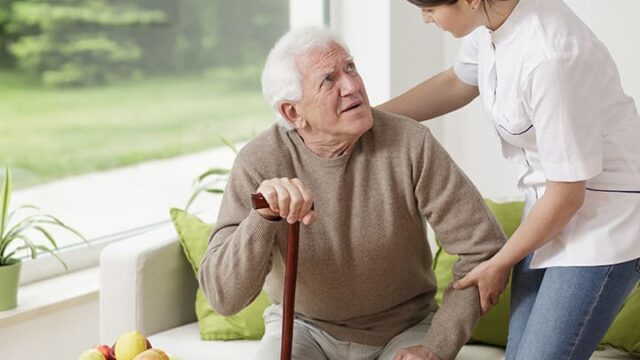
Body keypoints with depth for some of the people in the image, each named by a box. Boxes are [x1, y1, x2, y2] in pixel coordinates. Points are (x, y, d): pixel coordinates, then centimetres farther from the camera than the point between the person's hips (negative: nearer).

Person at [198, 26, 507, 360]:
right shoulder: (259, 163, -18)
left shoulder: (409, 143, -19)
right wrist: (262, 216, -42)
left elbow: (485, 248, -13)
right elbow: (224, 297, -26)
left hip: (402, 330, 0)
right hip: (305, 328, 0)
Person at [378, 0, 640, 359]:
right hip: (550, 207, 8)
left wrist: (496, 264, -7)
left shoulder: (549, 56, -31)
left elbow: (568, 195, -22)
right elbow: (458, 83, 18)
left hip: (606, 217, -8)